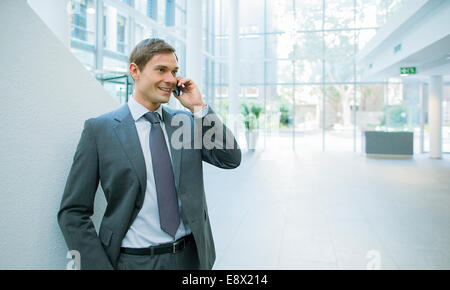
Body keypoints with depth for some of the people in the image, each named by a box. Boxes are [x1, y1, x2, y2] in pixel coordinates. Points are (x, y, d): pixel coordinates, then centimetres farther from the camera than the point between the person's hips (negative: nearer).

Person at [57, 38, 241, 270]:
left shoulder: (188, 121, 2)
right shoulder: (99, 129, -8)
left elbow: (231, 159, -7)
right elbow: (73, 212, -6)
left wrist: (198, 108, -11)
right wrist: (99, 266, -12)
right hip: (133, 261, -3)